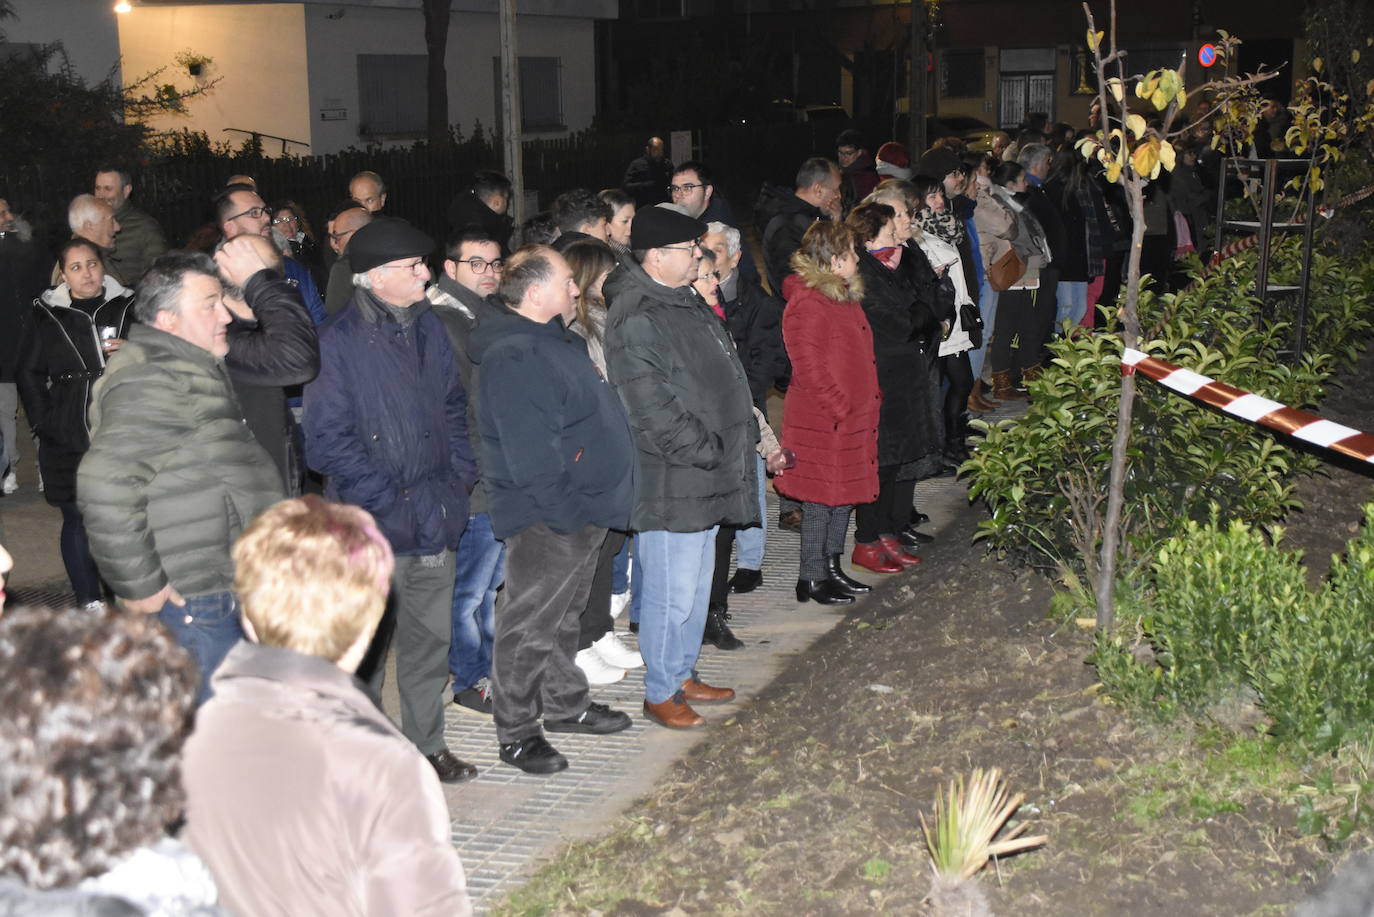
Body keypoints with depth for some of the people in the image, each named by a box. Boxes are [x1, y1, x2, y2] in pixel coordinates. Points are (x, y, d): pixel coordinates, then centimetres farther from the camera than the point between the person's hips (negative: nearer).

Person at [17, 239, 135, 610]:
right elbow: (31, 375, 11)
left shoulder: (128, 308, 1)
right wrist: (44, 422, 1)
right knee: (77, 520, 3)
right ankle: (89, 602, 12)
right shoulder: (50, 316, 5)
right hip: (68, 439, 1)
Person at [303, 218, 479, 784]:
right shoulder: (339, 342, -13)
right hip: (374, 525, -6)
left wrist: (460, 472, 6)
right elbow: (327, 441, -15)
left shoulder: (428, 327, 8)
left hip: (435, 520, 6)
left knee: (432, 637, 16)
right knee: (365, 647, 5)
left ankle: (427, 745, 31)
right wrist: (386, 497, -17)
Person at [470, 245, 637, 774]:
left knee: (565, 616, 22)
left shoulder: (556, 342, 13)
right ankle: (516, 734, 12)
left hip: (582, 511, 10)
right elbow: (530, 454, -27)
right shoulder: (515, 358, -22)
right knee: (530, 626, 1)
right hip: (544, 520, -10)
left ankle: (566, 704, 37)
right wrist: (566, 513, -24)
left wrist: (595, 511, 20)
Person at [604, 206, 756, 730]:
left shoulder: (686, 303, 13)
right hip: (669, 485, -10)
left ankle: (683, 675, 35)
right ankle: (659, 693, 14)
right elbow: (654, 413, -23)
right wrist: (710, 451, -19)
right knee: (671, 593, -1)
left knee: (697, 586, 20)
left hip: (704, 478, 10)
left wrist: (742, 437, 13)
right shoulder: (637, 322, -20)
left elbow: (721, 381, 22)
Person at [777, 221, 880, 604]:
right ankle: (811, 578, 10)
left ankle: (831, 567, 28)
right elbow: (808, 367, -21)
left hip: (854, 417, 10)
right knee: (822, 499, -1)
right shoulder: (806, 304, -18)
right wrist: (839, 407, -19)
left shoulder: (844, 296, 14)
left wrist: (870, 398, 15)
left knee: (846, 494, 16)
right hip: (822, 422, -10)